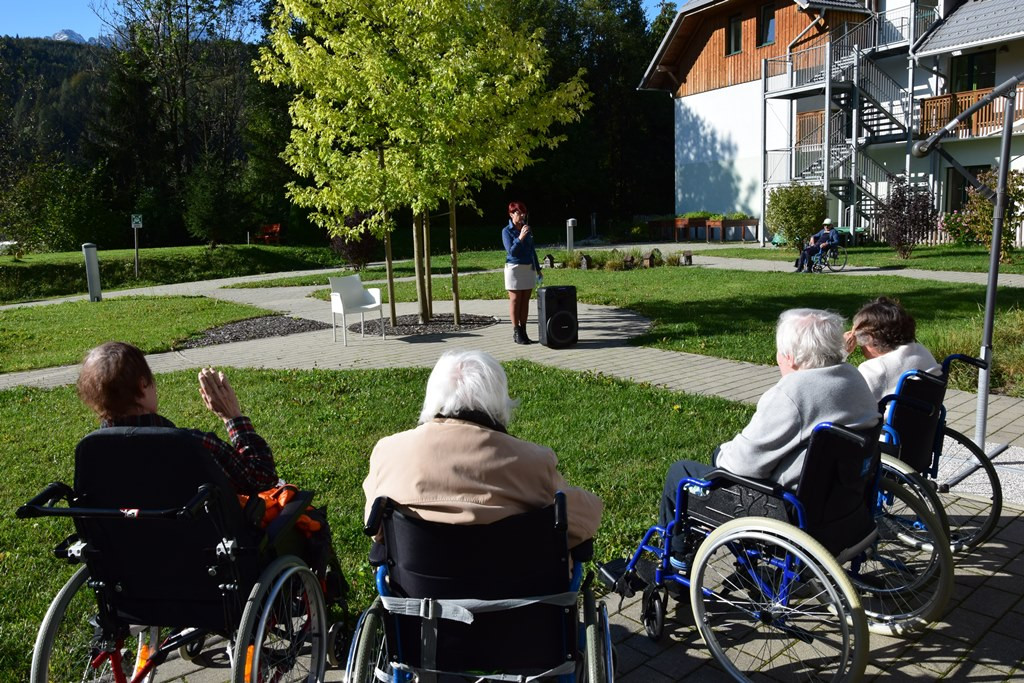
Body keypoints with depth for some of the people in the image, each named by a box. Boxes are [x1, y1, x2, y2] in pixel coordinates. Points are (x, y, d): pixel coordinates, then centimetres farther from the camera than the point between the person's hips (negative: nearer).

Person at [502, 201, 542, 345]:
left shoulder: (527, 228, 11)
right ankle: (516, 333, 4)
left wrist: (538, 268, 18)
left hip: (529, 268, 5)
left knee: (525, 301, 6)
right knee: (515, 300, -1)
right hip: (514, 268, -5)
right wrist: (520, 238, -23)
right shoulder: (507, 231, -5)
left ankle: (523, 331, 11)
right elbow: (511, 251, -14)